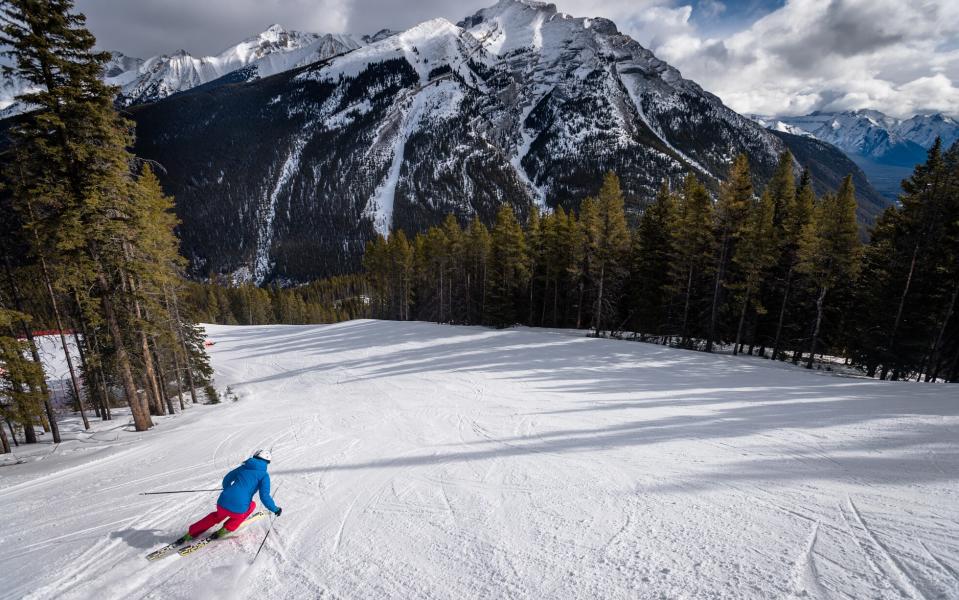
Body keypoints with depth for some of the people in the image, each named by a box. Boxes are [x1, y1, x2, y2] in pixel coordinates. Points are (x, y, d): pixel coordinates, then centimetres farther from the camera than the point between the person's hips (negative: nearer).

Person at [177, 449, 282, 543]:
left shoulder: (243, 467, 15)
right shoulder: (264, 475, -1)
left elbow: (226, 480, 28)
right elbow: (265, 496, -9)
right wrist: (275, 509, 4)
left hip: (222, 503, 6)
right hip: (238, 509, -5)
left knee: (218, 515, 39)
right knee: (252, 505, 28)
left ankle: (191, 533, 35)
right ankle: (226, 529, 18)